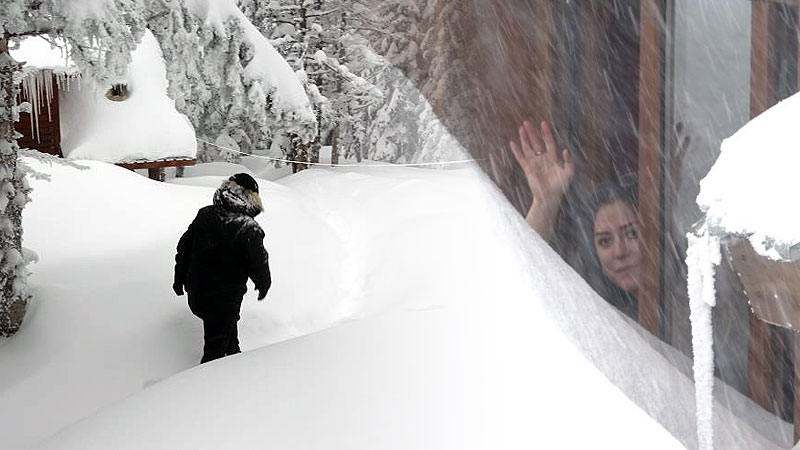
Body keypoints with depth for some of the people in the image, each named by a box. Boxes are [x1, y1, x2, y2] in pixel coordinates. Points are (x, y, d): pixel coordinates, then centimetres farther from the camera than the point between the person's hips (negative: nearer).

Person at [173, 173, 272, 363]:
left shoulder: (205, 214, -2)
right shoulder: (249, 229, -20)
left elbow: (184, 246, 7)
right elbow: (259, 263, -13)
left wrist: (180, 277, 20)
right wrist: (263, 285, 9)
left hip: (196, 293, 7)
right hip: (225, 299, -7)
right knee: (216, 347, 5)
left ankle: (234, 355, 51)